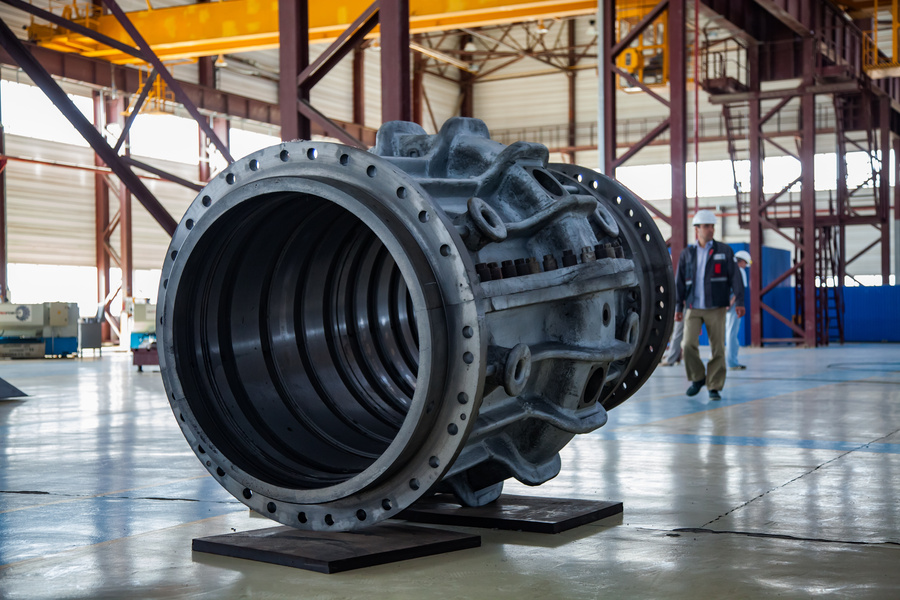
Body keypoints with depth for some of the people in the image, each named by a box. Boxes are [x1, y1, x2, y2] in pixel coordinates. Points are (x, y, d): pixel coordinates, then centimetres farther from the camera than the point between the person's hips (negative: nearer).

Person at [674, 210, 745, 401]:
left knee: (717, 349, -2)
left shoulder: (724, 251, 5)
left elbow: (735, 277, 3)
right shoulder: (687, 254, 9)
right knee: (688, 344, -13)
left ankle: (714, 387, 8)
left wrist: (739, 301, -5)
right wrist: (678, 307, 6)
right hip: (693, 308, 1)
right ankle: (697, 378, 9)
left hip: (716, 308, -1)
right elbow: (679, 282, 11)